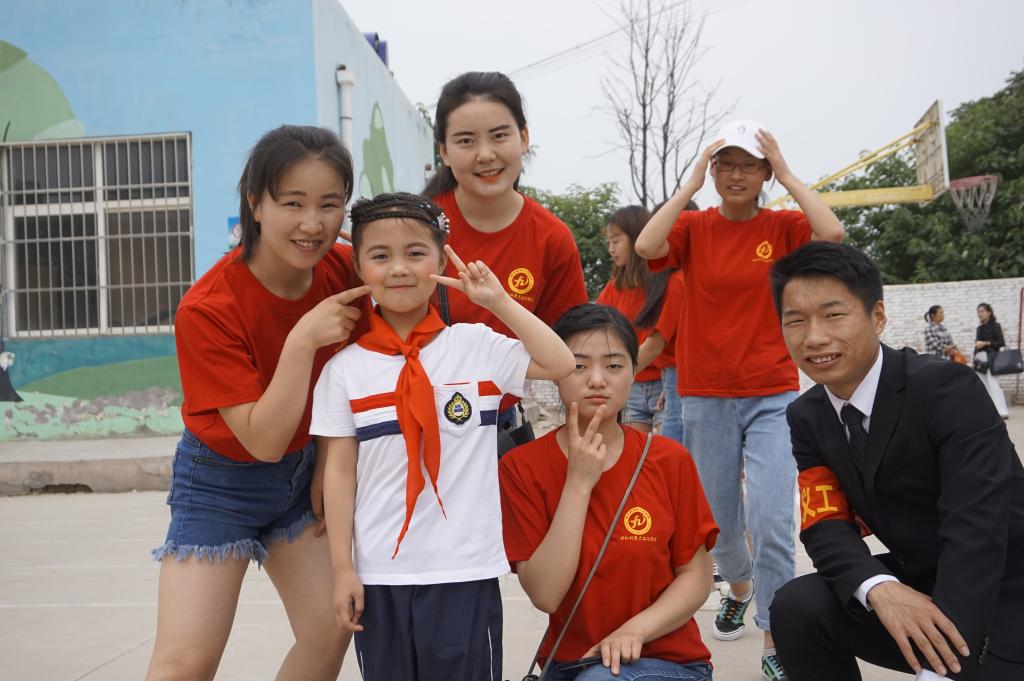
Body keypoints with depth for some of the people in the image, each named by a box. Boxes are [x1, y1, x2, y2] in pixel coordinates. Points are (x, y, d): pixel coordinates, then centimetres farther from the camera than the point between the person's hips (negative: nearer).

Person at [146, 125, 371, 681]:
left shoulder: (345, 270, -13)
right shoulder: (207, 309, -27)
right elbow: (264, 440, -26)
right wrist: (302, 340, -35)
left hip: (306, 470, 5)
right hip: (222, 482, -4)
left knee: (330, 633, 0)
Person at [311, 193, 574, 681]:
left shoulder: (476, 345, -1)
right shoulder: (345, 367, 0)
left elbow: (560, 364, -11)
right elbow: (340, 471, 1)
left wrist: (498, 301, -11)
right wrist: (342, 568, -1)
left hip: (467, 569, -1)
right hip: (380, 572, 1)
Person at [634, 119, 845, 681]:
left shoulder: (783, 227, -1)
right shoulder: (694, 227, 0)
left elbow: (832, 234, -21)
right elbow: (646, 246, -20)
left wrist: (787, 175, -12)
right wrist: (691, 182, -13)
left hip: (773, 397, -1)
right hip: (705, 397, 2)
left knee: (772, 522, -13)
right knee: (720, 521, 15)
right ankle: (739, 588, 47)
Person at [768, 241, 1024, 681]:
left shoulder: (945, 389, -21)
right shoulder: (807, 418, 0)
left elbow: (977, 528, -28)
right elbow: (826, 525, -6)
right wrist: (879, 589, -29)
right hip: (915, 587, 6)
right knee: (798, 608, -14)